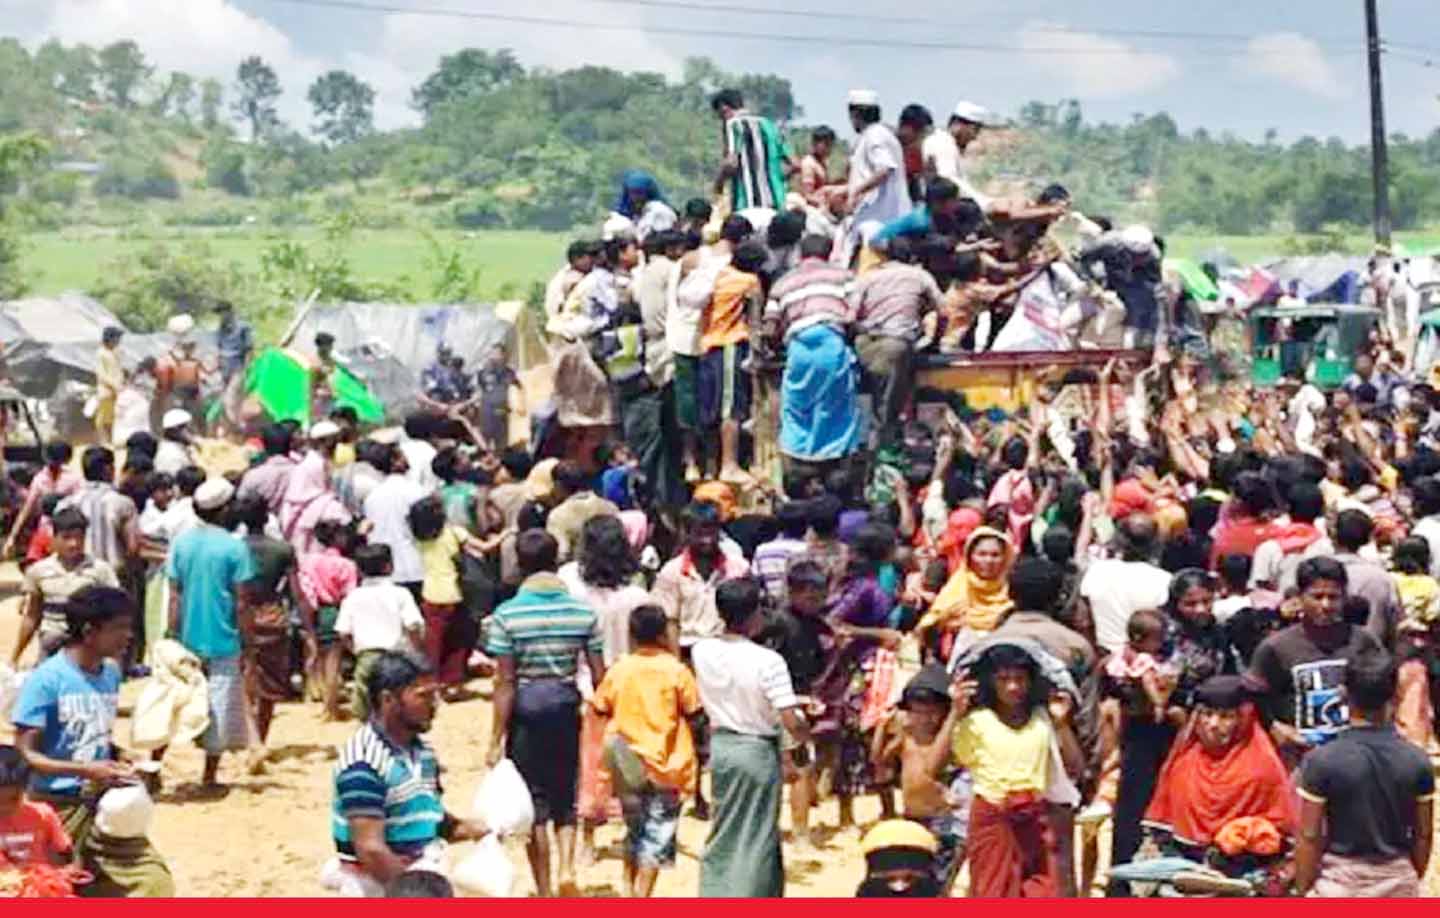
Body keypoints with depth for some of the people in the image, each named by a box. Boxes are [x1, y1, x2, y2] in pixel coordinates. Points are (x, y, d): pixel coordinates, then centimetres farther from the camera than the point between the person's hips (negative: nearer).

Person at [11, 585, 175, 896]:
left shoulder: (111, 673, 4)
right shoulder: (46, 679, -16)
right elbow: (25, 754, -16)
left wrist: (119, 765, -1)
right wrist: (87, 770, -25)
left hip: (104, 804, 6)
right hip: (58, 807, -6)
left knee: (156, 884, -2)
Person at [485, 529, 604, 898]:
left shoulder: (507, 615, -11)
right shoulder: (582, 612, -3)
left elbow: (505, 682, -12)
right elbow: (599, 675, -3)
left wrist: (497, 738, -8)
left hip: (526, 710, -2)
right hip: (566, 708, 2)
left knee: (534, 801, 9)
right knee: (565, 798, 18)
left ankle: (544, 891, 14)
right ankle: (566, 869, -2)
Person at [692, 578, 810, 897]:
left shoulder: (701, 651, -6)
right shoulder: (768, 661, -22)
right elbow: (790, 722, -23)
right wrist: (806, 737, 0)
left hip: (720, 745, 5)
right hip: (757, 751, -5)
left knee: (723, 830, 20)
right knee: (756, 837, 6)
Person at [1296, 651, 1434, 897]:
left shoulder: (1322, 761, -15)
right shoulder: (1417, 761, -7)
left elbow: (1310, 838, -12)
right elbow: (1423, 835, 1)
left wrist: (1303, 890, -1)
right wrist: (1414, 879, 16)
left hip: (1342, 881, -3)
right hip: (1398, 880, 3)